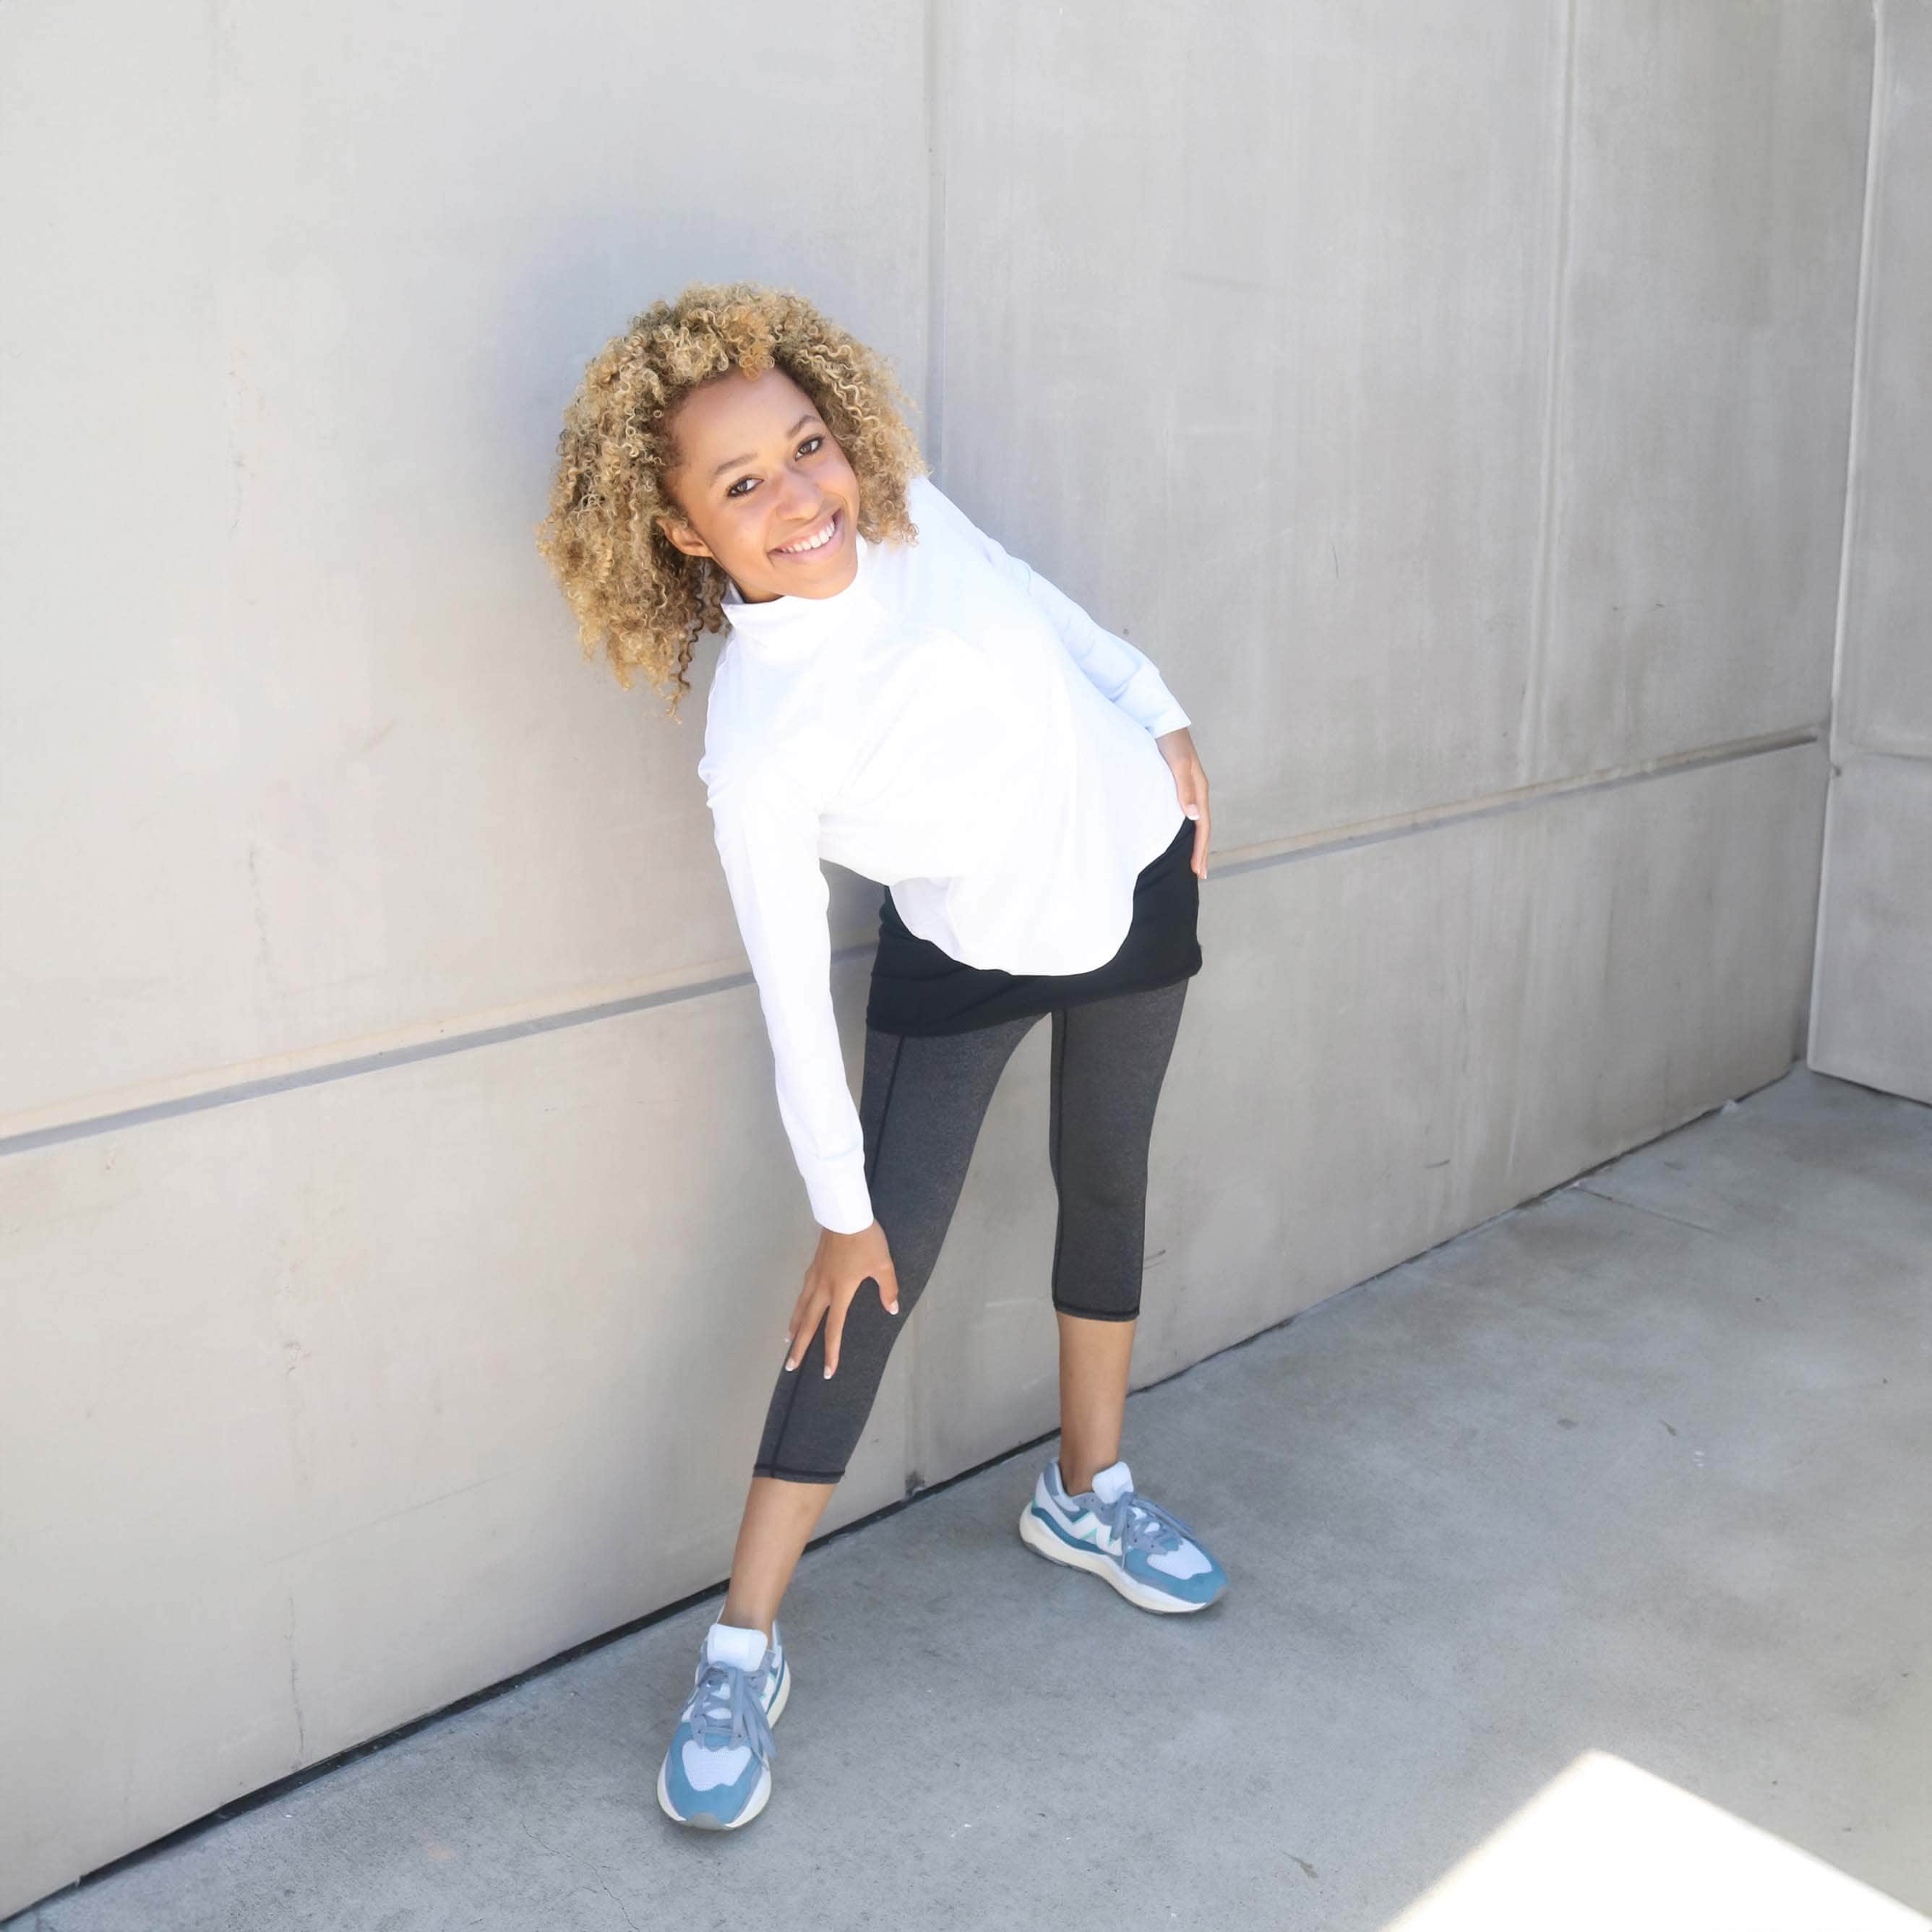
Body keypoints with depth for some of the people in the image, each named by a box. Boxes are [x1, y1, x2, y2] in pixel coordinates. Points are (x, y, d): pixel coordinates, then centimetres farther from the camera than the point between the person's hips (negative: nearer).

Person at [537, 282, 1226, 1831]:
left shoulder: (905, 511, -18)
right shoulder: (756, 751, -31)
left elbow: (1036, 598, 4)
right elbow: (797, 998, -23)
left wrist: (1163, 722, 8)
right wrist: (843, 1209, -14)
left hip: (1135, 877, 6)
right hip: (963, 961, -5)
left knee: (1107, 1185, 17)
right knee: (879, 1283, -7)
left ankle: (1088, 1493, 39)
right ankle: (746, 1645, 5)